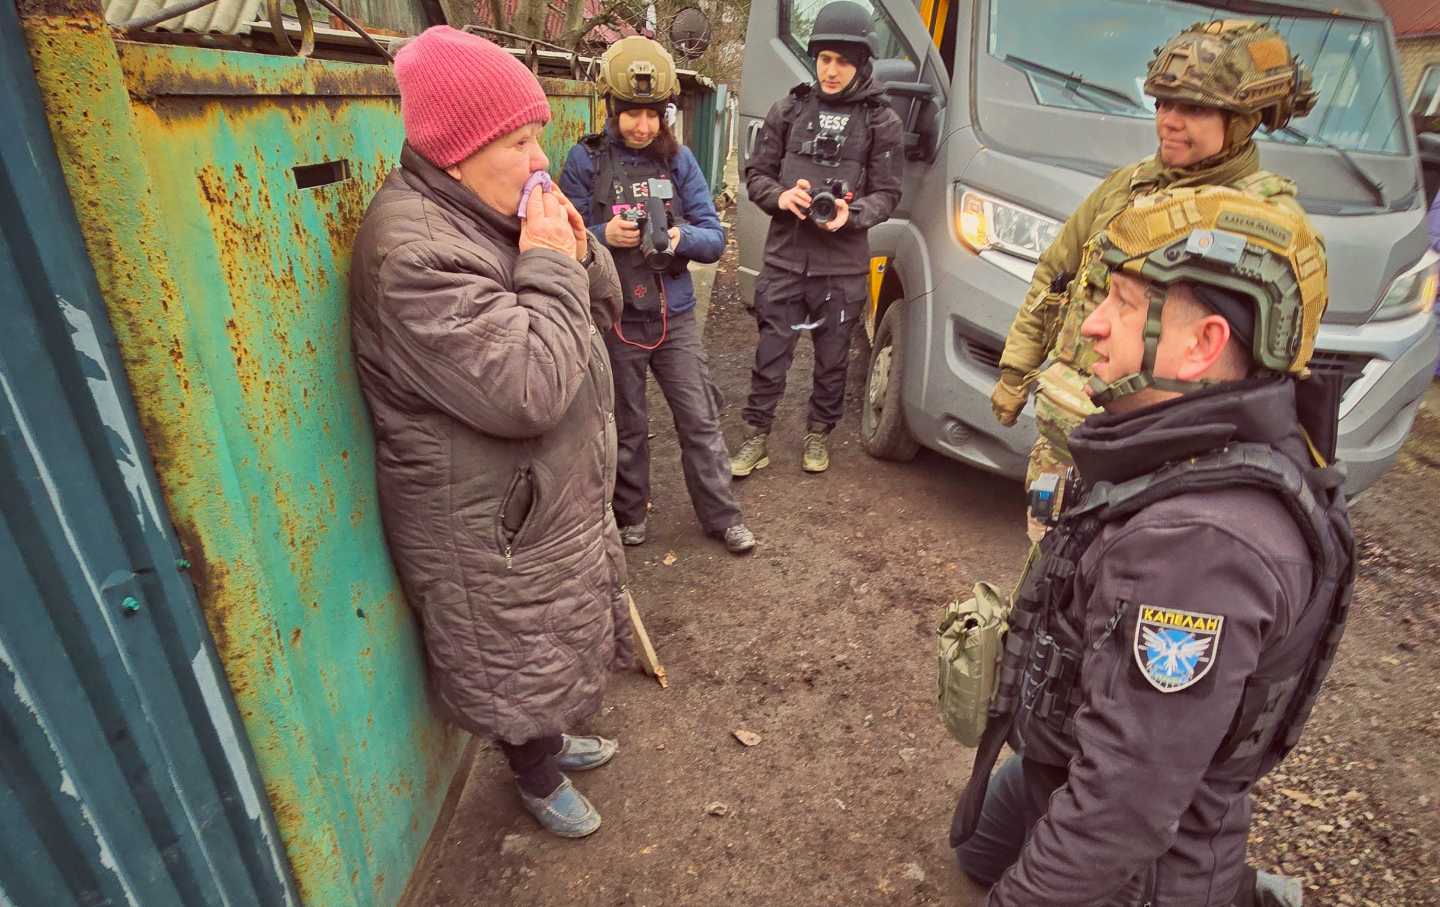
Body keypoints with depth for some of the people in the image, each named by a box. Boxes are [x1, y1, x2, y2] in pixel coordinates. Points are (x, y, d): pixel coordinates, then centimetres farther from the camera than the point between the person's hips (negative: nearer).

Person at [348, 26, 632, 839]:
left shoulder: (498, 216, 5)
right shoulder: (412, 251, -27)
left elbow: (602, 311, 11)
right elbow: (526, 393, -34)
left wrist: (578, 251, -8)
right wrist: (549, 268, -26)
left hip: (553, 496, 9)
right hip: (492, 529, -9)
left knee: (553, 643, 28)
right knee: (518, 664, 15)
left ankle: (552, 738, 54)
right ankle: (539, 780, 42)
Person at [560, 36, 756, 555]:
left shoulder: (678, 160, 2)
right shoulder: (585, 161, -4)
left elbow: (714, 238, -1)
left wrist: (680, 237, -21)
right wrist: (604, 235, -23)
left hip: (674, 314, 2)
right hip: (614, 318, -1)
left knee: (700, 420, 6)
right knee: (626, 425, 12)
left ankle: (721, 516, 20)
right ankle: (630, 514, 31)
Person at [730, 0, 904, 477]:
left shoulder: (880, 119, 3)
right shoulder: (789, 109, 7)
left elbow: (887, 194, 3)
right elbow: (756, 173, 10)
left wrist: (851, 214, -17)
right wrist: (780, 196, -12)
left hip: (843, 266, 0)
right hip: (784, 258, 1)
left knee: (832, 359, 10)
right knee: (770, 354, 3)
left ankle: (819, 434, 29)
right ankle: (756, 437, 18)